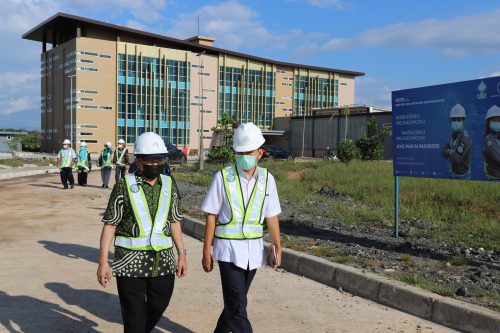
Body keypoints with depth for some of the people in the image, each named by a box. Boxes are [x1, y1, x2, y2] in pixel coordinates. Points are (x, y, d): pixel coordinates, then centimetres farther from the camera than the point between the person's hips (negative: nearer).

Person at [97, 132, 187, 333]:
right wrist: (103, 262, -11)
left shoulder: (168, 185, 4)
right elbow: (110, 225, -7)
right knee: (134, 315, 5)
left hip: (163, 261, 4)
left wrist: (181, 253, 8)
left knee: (158, 307, 16)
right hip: (130, 262, -4)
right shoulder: (124, 186, -8)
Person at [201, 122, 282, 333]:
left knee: (235, 301, 18)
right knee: (238, 306, -5)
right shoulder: (223, 177, -9)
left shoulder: (266, 178, 1)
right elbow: (211, 217, -6)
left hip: (254, 249, 4)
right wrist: (206, 252, -5)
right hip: (229, 249, -4)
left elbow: (271, 217, 7)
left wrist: (278, 248, 8)